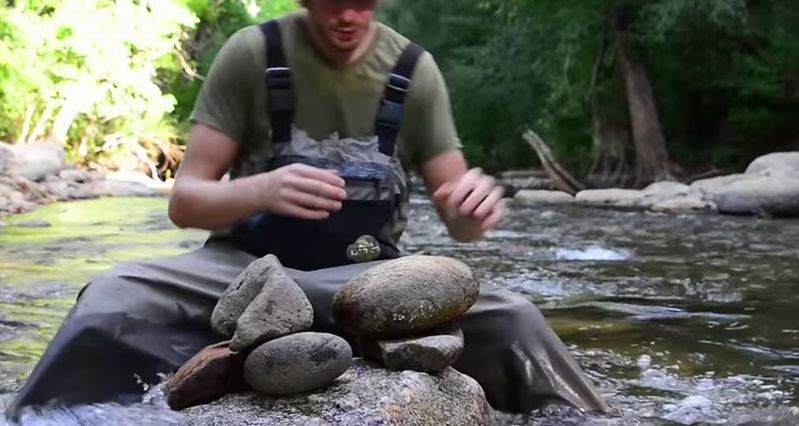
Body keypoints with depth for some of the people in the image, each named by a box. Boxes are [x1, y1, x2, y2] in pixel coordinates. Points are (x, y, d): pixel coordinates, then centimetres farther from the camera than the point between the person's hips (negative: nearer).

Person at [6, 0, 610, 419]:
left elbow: (457, 217, 2)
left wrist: (474, 207, -25)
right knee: (110, 306, -33)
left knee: (512, 322, -26)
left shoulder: (415, 71, -2)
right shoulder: (253, 53, -7)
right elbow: (185, 200, -8)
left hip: (364, 280, 1)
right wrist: (260, 190, -32)